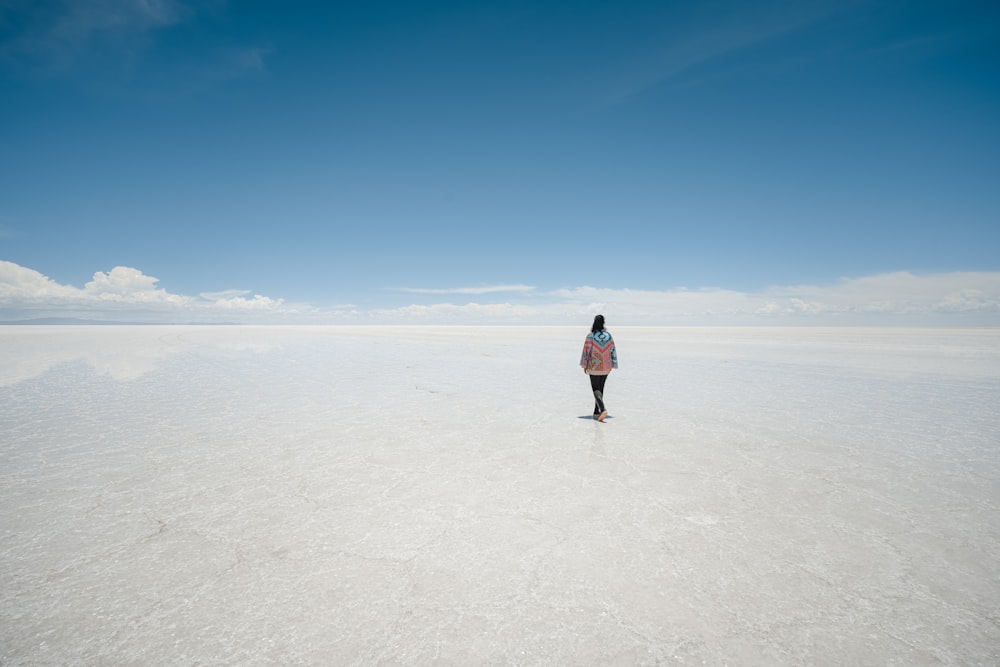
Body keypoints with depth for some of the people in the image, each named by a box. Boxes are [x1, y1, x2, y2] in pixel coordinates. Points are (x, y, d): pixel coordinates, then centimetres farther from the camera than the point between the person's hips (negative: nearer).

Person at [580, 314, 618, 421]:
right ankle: (596, 412, 21)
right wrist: (612, 365, 9)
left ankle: (603, 409, -21)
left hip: (594, 367, -4)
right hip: (606, 367, 4)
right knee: (600, 389, 15)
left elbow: (586, 351, -9)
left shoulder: (590, 336, -12)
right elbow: (613, 351, 2)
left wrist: (584, 365, 0)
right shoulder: (608, 336, -1)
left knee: (596, 389, 1)